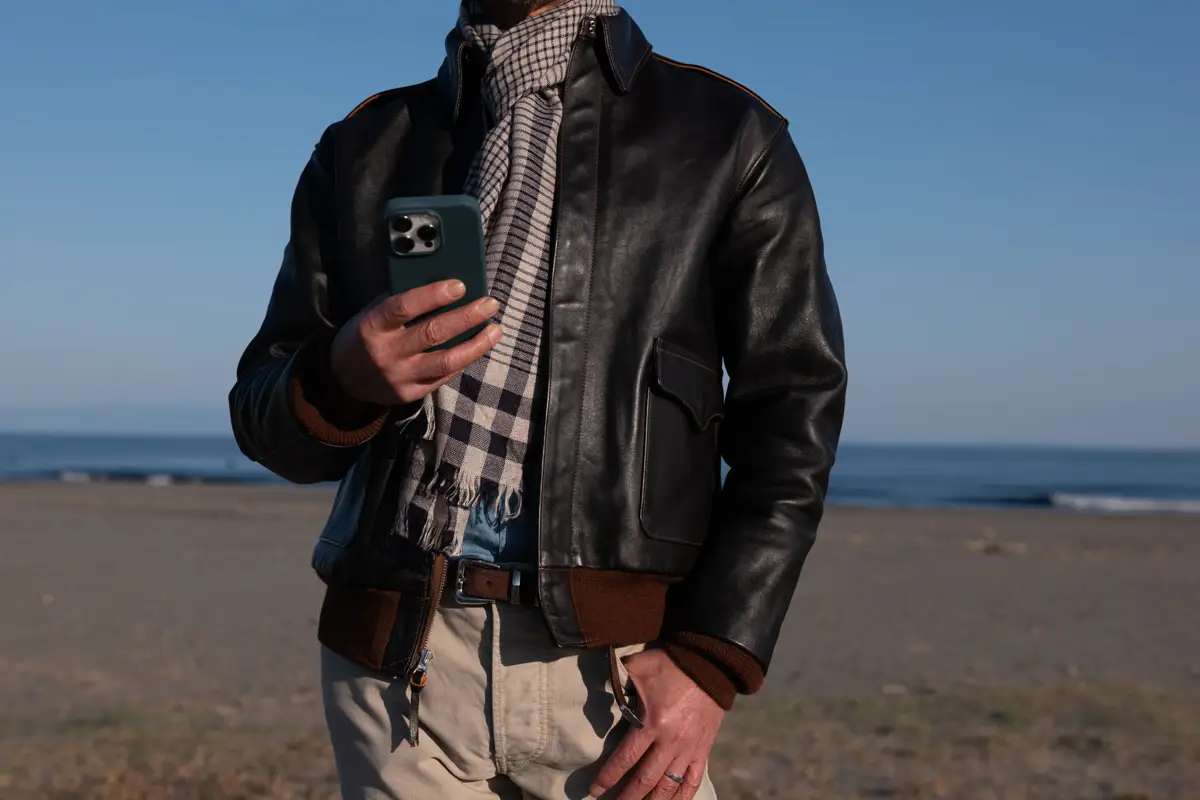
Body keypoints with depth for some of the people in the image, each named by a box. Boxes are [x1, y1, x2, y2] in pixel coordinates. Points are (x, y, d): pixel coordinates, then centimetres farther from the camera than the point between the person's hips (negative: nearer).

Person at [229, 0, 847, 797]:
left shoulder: (730, 137, 4)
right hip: (398, 660, 2)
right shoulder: (362, 149, 12)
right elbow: (264, 419, 11)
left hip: (619, 663, -2)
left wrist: (712, 662, -9)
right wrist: (342, 378, -12)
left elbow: (793, 420, 0)